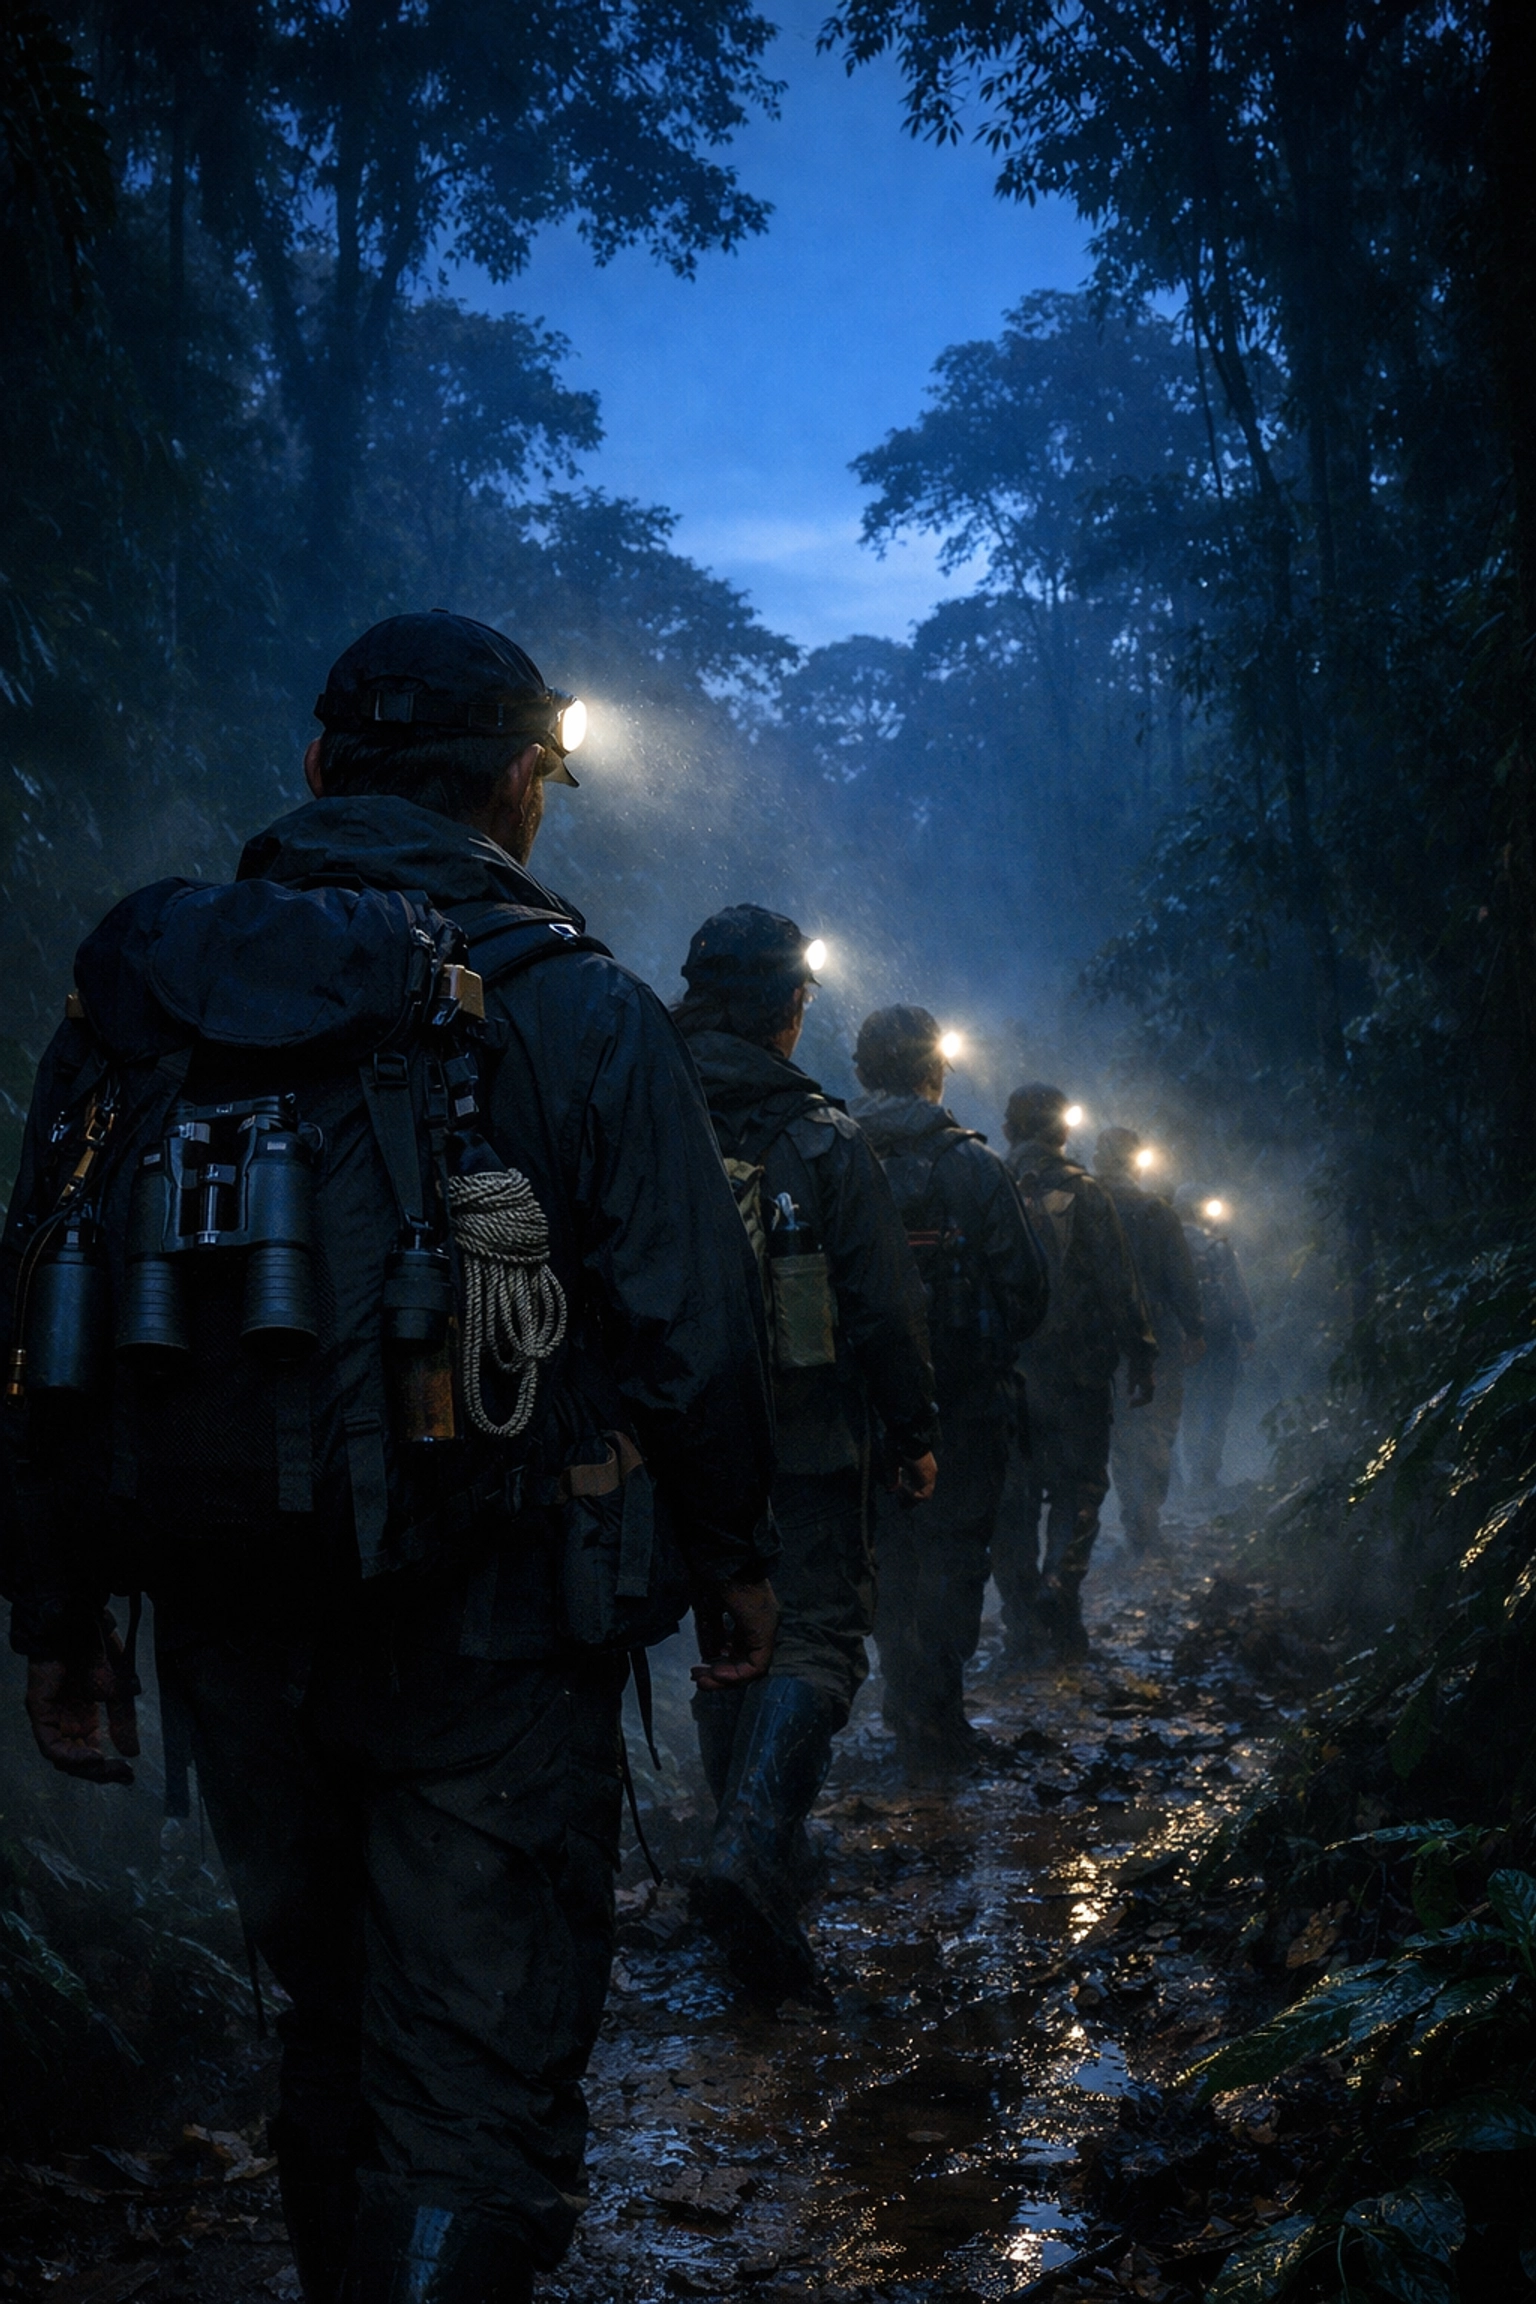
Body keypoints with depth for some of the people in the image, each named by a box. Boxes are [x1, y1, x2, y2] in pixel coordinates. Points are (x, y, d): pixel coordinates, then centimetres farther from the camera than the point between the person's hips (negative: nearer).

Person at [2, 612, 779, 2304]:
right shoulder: (573, 1006, -8)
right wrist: (733, 1559, 5)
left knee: (334, 2020, 23)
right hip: (484, 1636, -4)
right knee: (473, 2075, 3)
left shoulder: (143, 977, 3)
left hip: (235, 1635, 5)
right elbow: (689, 1326, -9)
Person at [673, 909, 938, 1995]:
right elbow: (887, 1310, -9)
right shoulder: (824, 1140, -9)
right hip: (808, 1451, -4)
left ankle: (767, 1856, 24)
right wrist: (917, 1436, 2)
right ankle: (754, 1845, -19)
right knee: (818, 1639, 1)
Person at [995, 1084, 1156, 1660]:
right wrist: (1139, 1364, -2)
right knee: (1078, 1485, 10)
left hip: (1001, 1373, 3)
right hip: (1073, 1374, -2)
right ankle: (1060, 1584, -10)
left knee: (1013, 1493, 10)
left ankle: (1021, 1622, 10)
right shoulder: (1083, 1193, -4)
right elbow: (1119, 1286, -7)